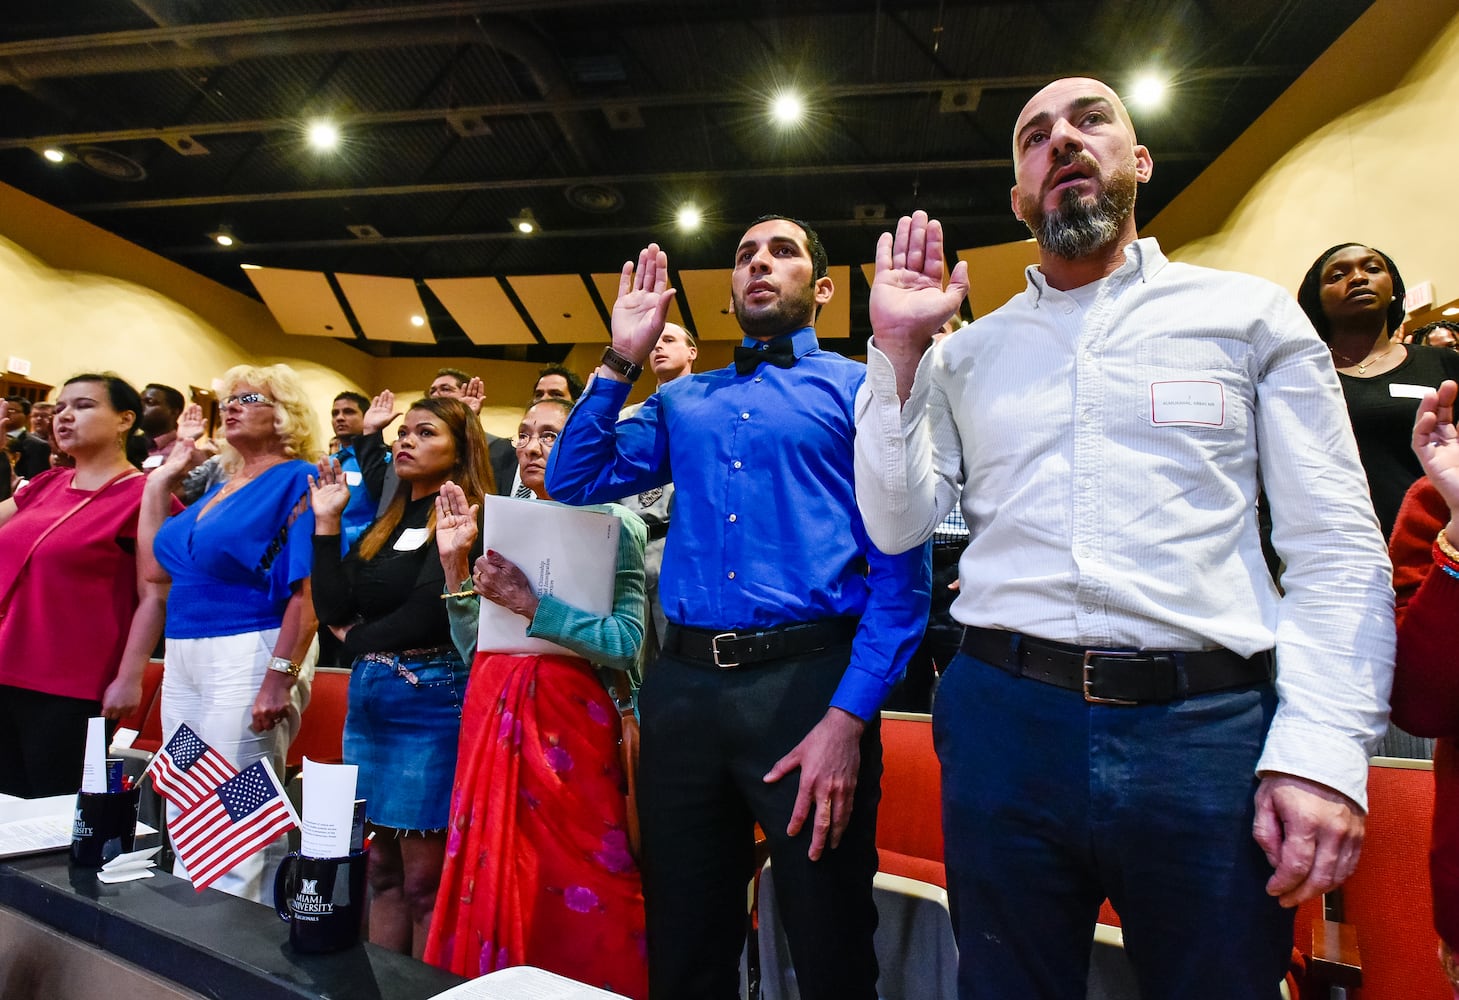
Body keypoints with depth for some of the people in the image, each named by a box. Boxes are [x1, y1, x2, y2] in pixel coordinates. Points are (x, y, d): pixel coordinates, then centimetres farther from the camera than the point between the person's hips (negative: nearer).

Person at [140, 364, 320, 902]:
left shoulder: (297, 479, -9)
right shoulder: (221, 485, 17)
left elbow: (308, 588, -17)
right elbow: (158, 565, 18)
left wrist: (281, 676, -24)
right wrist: (159, 482, 18)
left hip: (250, 656, -9)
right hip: (186, 656, 9)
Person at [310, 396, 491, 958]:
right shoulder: (388, 524, 14)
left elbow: (426, 615, -19)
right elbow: (334, 607, 6)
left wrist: (359, 641, -8)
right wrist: (328, 520, 5)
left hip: (430, 701, -7)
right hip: (370, 701, 8)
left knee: (424, 880, 2)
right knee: (383, 870, 16)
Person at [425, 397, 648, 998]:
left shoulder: (612, 525, -5)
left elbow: (625, 643, -17)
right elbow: (473, 649, 11)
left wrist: (531, 605, -20)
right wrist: (455, 562, 2)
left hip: (567, 718, -5)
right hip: (493, 713, 6)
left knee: (574, 887, 3)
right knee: (491, 877, 13)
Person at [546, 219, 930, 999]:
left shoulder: (861, 389, 3)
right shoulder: (682, 401, 17)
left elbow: (901, 567, -5)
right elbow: (574, 481, 10)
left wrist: (848, 717, -15)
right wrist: (621, 360, 5)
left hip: (807, 677, -3)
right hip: (683, 683, 4)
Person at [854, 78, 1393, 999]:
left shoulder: (1250, 313, 7)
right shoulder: (966, 351, 10)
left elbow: (1337, 546, 1)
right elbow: (897, 526, 2)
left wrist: (1324, 751, -10)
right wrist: (898, 350, -3)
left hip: (1208, 725, 0)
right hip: (1005, 717, 2)